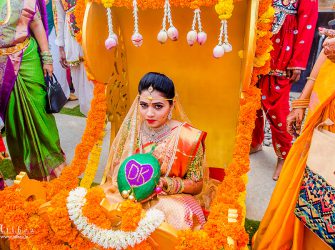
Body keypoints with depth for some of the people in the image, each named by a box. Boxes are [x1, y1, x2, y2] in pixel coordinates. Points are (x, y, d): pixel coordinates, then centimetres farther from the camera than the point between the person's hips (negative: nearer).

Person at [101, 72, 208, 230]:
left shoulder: (187, 138, -13)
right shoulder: (131, 127, -5)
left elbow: (197, 185, -4)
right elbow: (115, 170, 5)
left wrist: (166, 184, -21)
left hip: (170, 198, -2)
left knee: (182, 215, -34)